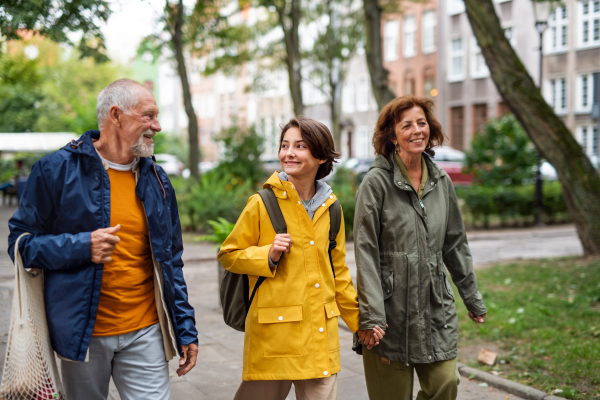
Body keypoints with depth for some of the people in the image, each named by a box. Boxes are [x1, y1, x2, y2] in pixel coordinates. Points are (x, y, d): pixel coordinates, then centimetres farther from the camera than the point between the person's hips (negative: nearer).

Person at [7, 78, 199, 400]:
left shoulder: (155, 179, 9)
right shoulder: (57, 169, -5)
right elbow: (21, 240, -4)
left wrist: (186, 330, 9)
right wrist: (81, 247, -20)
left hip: (144, 333, 3)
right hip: (83, 334, -3)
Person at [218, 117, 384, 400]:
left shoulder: (330, 208, 9)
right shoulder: (262, 204, -4)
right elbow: (228, 255, 3)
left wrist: (358, 320, 18)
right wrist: (268, 255, -14)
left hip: (321, 332, 4)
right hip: (273, 332, -4)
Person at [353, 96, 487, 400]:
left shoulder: (441, 182, 9)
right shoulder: (377, 182, -8)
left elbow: (456, 244, 18)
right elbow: (365, 252, -11)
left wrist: (473, 299, 20)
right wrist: (371, 317, -17)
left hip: (436, 307, 5)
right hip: (391, 309, -4)